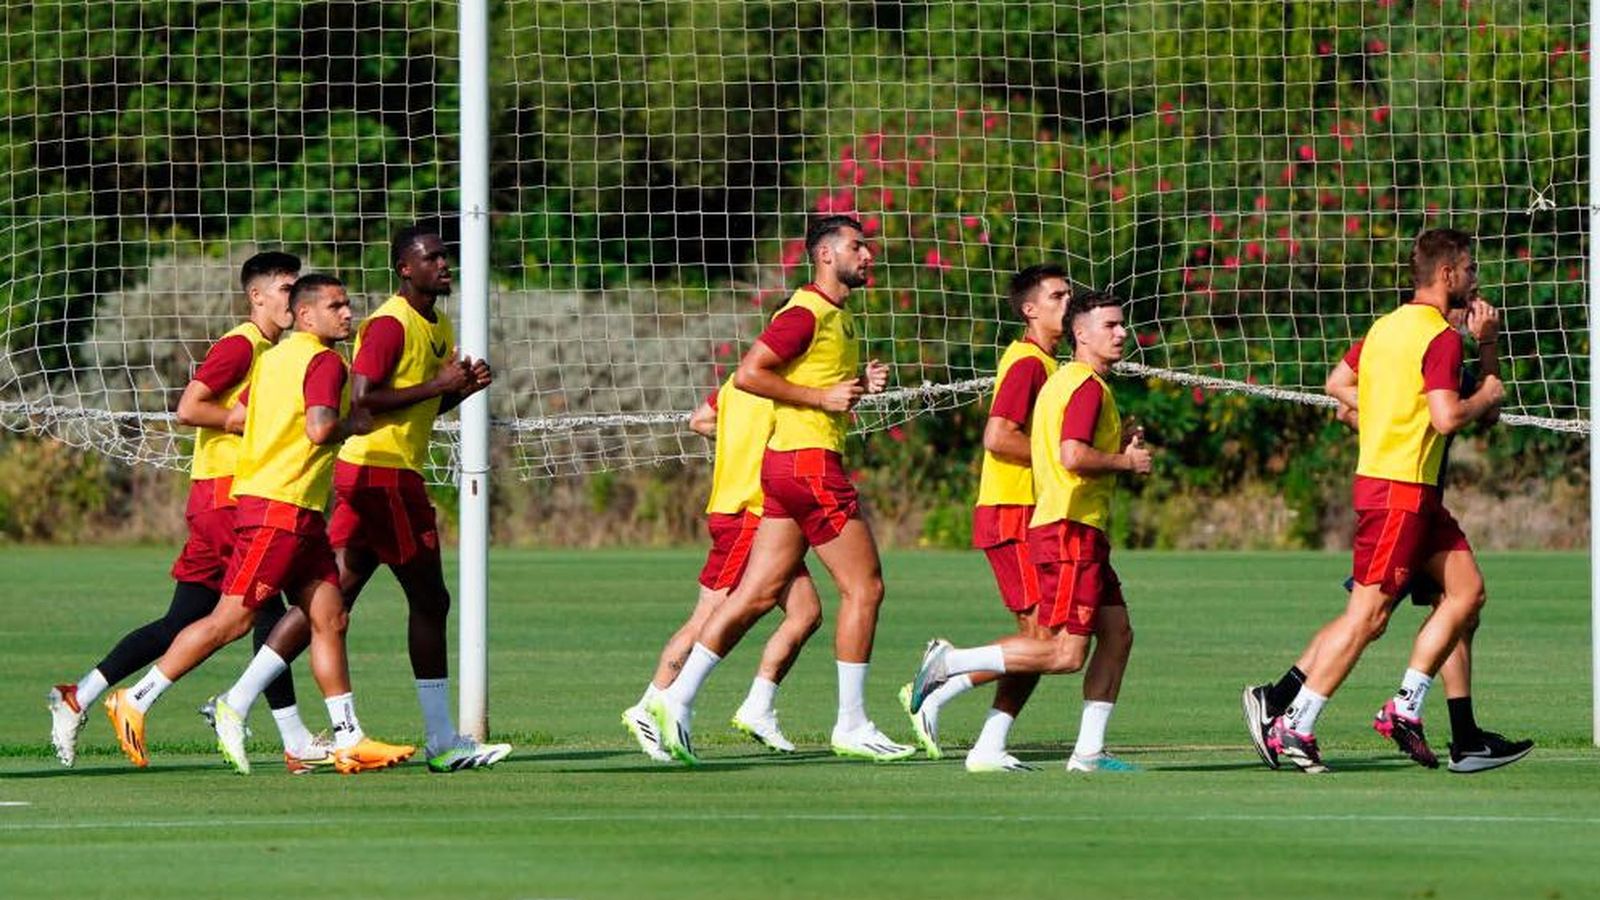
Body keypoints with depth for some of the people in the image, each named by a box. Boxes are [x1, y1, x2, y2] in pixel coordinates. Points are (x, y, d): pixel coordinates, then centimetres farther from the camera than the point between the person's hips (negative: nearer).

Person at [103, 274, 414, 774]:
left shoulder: (275, 357, 16)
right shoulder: (324, 361, -11)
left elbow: (236, 417, 18)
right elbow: (320, 429, -24)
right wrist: (354, 425, -5)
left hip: (300, 516, 10)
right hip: (278, 509, -10)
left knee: (330, 617, 6)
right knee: (232, 620, -7)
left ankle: (349, 741, 4)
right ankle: (135, 701, -2)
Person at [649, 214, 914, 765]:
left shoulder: (839, 316, 19)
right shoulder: (806, 313, -12)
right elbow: (749, 374, -18)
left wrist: (860, 385, 10)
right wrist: (823, 397, -18)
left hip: (790, 468, 10)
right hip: (808, 459, -10)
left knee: (758, 594, 6)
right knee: (864, 588, -4)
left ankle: (676, 701, 3)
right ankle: (852, 726, 0)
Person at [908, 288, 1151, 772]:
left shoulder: (1065, 381, 20)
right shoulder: (1087, 386, -12)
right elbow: (1073, 456, -25)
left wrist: (1120, 449, 14)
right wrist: (1126, 462, -10)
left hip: (1084, 532, 11)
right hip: (1070, 528, -11)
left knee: (1117, 633, 8)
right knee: (1066, 653, -13)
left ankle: (1089, 750, 7)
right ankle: (950, 662, -9)